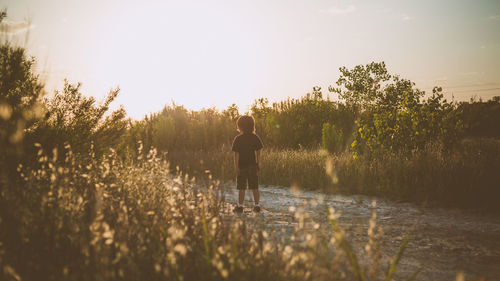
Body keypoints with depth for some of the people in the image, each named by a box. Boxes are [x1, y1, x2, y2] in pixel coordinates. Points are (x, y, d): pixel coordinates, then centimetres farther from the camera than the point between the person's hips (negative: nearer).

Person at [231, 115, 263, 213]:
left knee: (241, 188, 4)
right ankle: (257, 206, 11)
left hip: (242, 166, -2)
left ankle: (240, 206, 8)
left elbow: (236, 154, -12)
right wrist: (258, 164, 10)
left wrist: (236, 167, -11)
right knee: (255, 188, 9)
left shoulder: (238, 139, -8)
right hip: (253, 165, 3)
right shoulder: (255, 138, 1)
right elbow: (258, 153, 2)